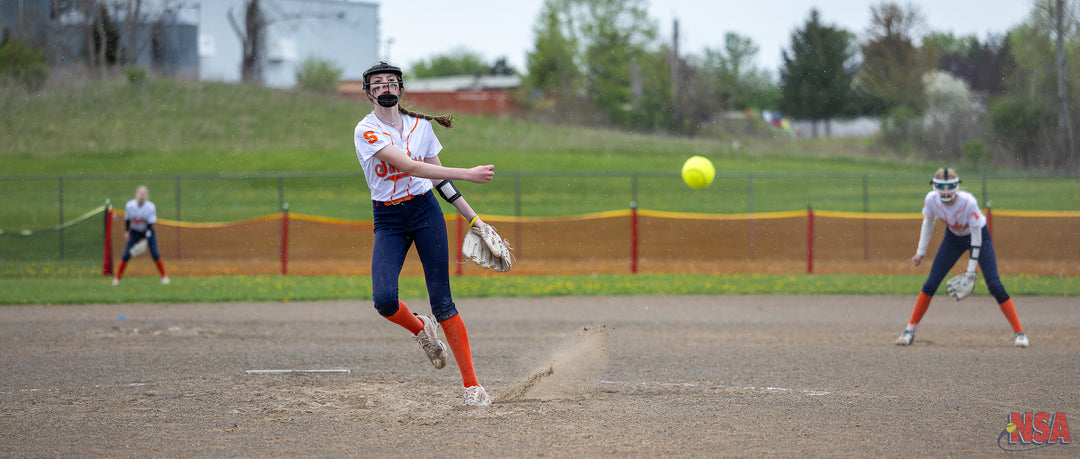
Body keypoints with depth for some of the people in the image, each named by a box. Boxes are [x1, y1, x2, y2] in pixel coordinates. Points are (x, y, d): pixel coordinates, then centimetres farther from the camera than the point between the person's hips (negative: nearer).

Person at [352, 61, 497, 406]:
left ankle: (471, 383, -4)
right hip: (388, 220, -2)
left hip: (426, 212, 2)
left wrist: (473, 218, 9)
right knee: (384, 300, -19)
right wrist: (468, 174, -25)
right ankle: (420, 328, 16)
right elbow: (410, 167, -21)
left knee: (441, 300, -5)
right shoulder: (366, 131, -11)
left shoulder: (421, 127, 5)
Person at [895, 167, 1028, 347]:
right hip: (954, 237, 4)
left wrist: (971, 270, -25)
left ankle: (1019, 332, -6)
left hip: (979, 236, -4)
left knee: (994, 284, -15)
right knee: (931, 284, -4)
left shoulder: (968, 202, -36)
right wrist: (920, 252, 0)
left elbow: (976, 236, -27)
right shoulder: (932, 199, -25)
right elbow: (928, 222, -2)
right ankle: (910, 331, 7)